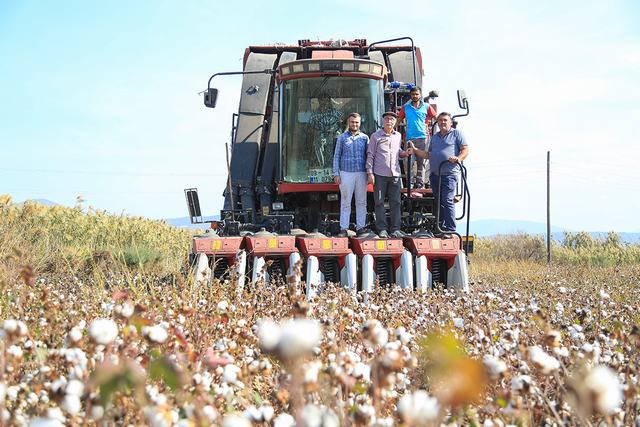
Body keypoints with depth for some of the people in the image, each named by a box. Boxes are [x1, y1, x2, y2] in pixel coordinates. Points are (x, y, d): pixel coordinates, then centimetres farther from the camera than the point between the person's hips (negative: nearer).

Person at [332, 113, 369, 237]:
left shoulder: (365, 138, 11)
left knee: (361, 202, 2)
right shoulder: (342, 138, 8)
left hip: (361, 174, 2)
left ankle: (360, 227, 8)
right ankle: (343, 229, 1)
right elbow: (336, 156, 7)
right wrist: (336, 174, -1)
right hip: (346, 173, -1)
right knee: (345, 202, -1)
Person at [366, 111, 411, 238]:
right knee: (379, 203, 0)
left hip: (395, 174, 3)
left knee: (396, 203, 2)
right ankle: (382, 229, 4)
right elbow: (370, 155, 0)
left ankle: (395, 229, 6)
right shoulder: (375, 136, 1)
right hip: (380, 174, -3)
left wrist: (404, 153, 3)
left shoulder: (398, 136, 13)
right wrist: (370, 172, -6)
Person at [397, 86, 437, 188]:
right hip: (409, 137, 1)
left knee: (421, 161, 0)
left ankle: (420, 181, 3)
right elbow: (398, 120, 17)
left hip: (422, 137, -1)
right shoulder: (405, 107, 12)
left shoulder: (426, 107, 9)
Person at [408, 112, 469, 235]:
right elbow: (429, 154, 24)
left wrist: (458, 158, -20)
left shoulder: (456, 134, 5)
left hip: (449, 174, -7)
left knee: (447, 201, -14)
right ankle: (441, 227, 16)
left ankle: (450, 228, -13)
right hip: (435, 174, 7)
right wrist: (415, 150, 12)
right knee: (439, 202, 9)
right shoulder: (435, 136, 23)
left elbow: (465, 149, -2)